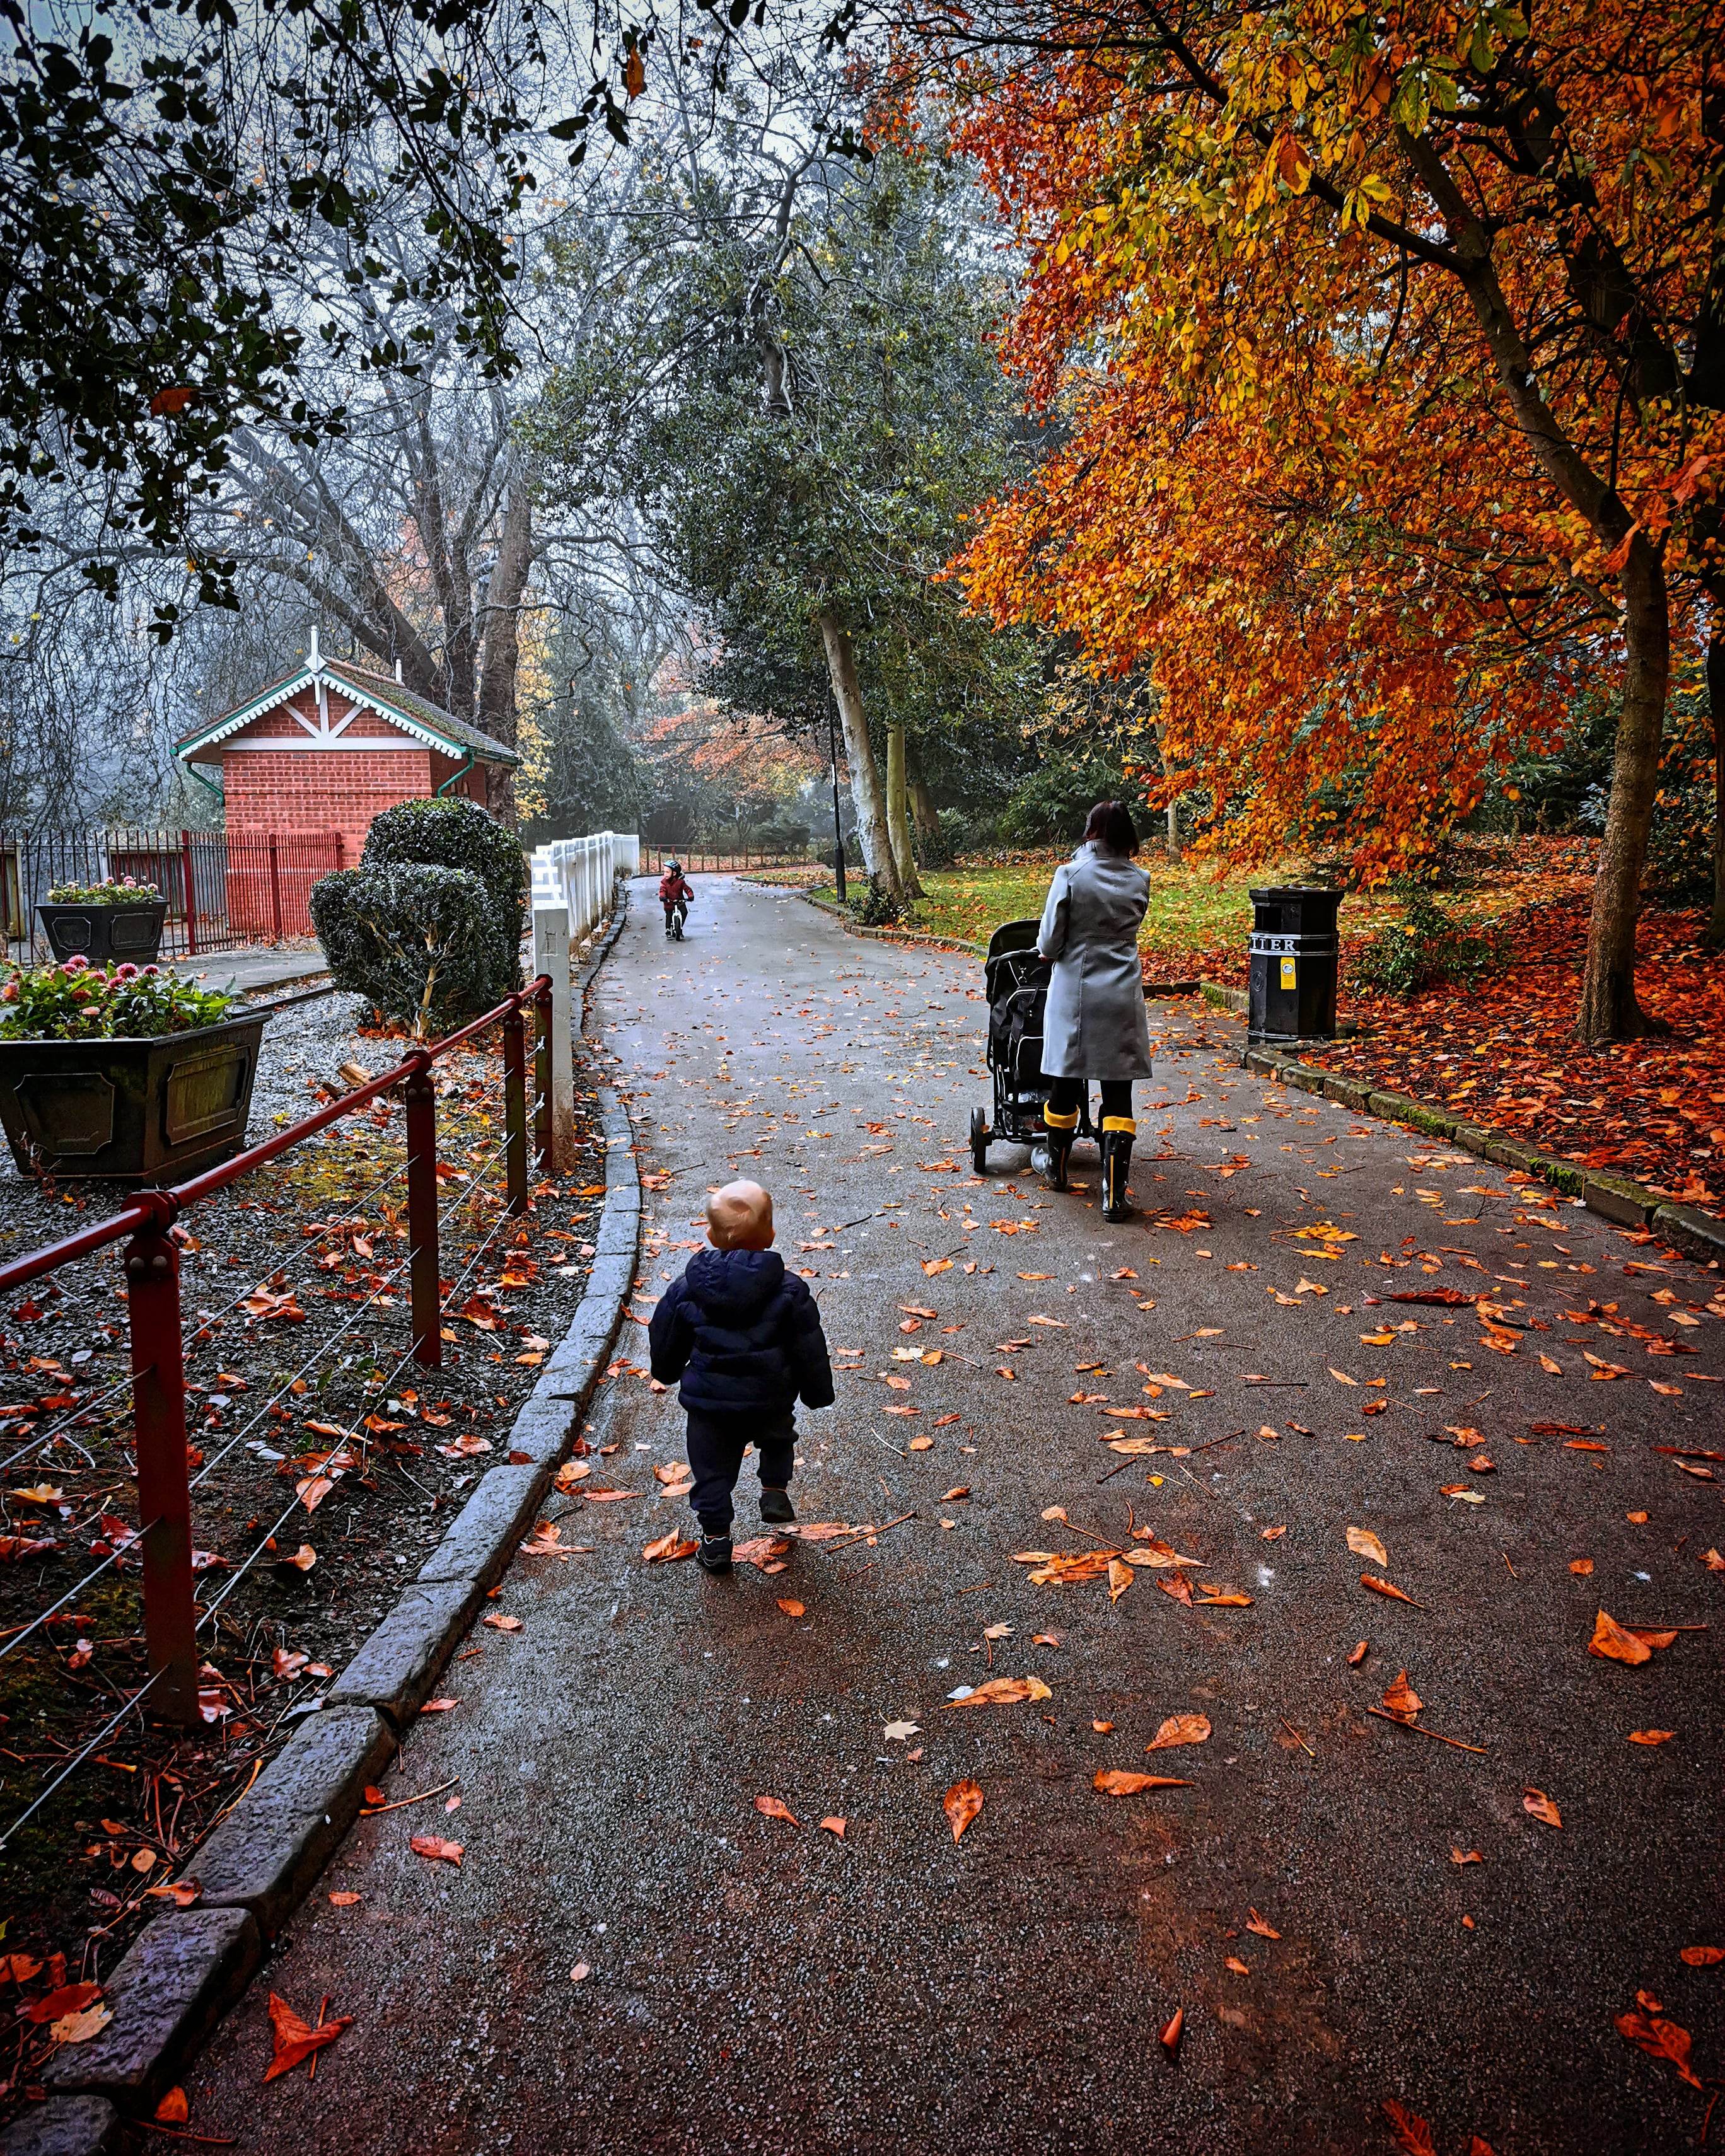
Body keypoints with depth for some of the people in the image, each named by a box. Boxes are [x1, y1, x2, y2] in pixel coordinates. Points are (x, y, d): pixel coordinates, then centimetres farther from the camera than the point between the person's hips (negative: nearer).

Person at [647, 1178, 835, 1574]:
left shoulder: (686, 1288, -9)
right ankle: (775, 1491, 29)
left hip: (708, 1400, 0)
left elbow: (665, 1341, 5)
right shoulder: (790, 1292, -14)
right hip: (770, 1399, 0)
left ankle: (715, 1539, 19)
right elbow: (810, 1350, -6)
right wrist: (818, 1392, 10)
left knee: (712, 1469, 16)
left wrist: (667, 1373, 26)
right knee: (777, 1438, 32)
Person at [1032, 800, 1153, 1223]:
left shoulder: (1070, 875, -8)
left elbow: (1049, 942, -7)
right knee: (1118, 1093, 2)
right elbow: (1128, 930, 11)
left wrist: (1046, 949, 15)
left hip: (1075, 992, -2)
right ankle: (1114, 1194, -3)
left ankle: (1055, 1165, 35)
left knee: (1066, 1081, 14)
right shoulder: (1139, 880, 2)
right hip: (1122, 997, 2)